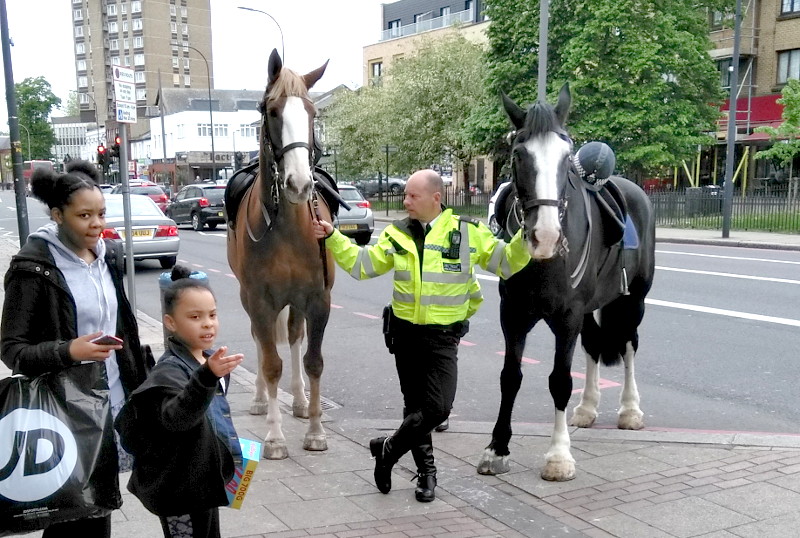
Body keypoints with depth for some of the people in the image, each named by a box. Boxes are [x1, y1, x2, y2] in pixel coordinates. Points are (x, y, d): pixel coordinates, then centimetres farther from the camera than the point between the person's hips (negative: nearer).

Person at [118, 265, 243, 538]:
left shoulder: (211, 360, 4)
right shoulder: (169, 370, -24)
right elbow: (175, 416, -44)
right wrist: (207, 377, -57)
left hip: (204, 480, 9)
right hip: (178, 489, -9)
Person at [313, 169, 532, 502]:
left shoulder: (468, 232, -6)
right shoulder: (398, 234, 1)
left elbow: (506, 263, -1)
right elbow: (361, 265, 7)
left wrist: (525, 238, -18)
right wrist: (332, 238, -1)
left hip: (443, 336, -2)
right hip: (405, 332, 3)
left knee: (438, 408, -9)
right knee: (415, 405, 12)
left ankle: (388, 449, 14)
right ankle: (426, 470, 30)